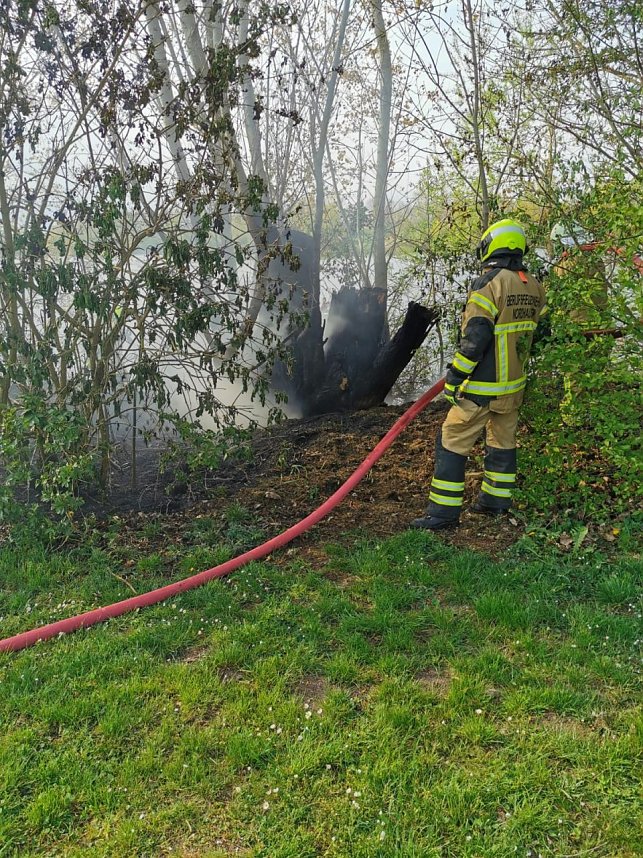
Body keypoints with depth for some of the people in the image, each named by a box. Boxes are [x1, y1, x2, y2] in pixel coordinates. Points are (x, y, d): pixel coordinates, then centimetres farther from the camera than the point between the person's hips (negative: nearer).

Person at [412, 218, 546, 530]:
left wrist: (454, 377, -15)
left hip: (481, 387, -8)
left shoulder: (489, 283, -16)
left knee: (452, 442, -1)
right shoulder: (534, 286, 7)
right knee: (503, 440, 19)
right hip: (514, 384, 8)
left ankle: (444, 511, 1)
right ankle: (497, 500, 30)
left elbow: (474, 337, -20)